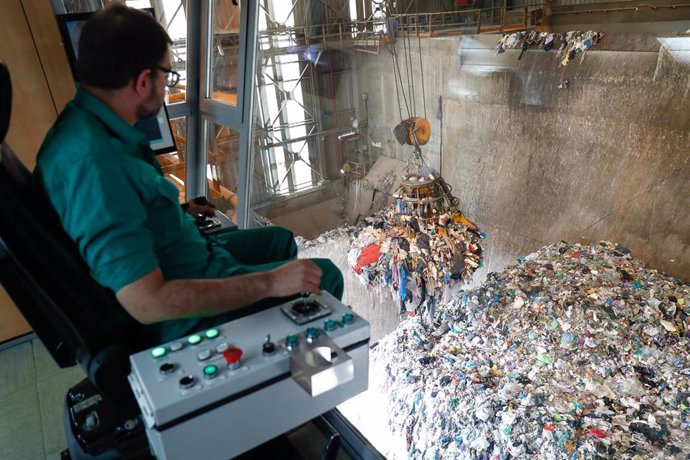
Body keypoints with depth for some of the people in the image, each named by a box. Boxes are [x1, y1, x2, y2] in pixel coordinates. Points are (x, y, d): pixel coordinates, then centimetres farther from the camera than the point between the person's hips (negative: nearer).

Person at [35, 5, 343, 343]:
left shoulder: (83, 122, -2)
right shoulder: (94, 163, -33)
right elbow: (147, 301, -35)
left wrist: (177, 213, 13)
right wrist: (269, 283, -31)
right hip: (184, 314, -10)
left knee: (280, 240, 24)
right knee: (324, 277, -2)